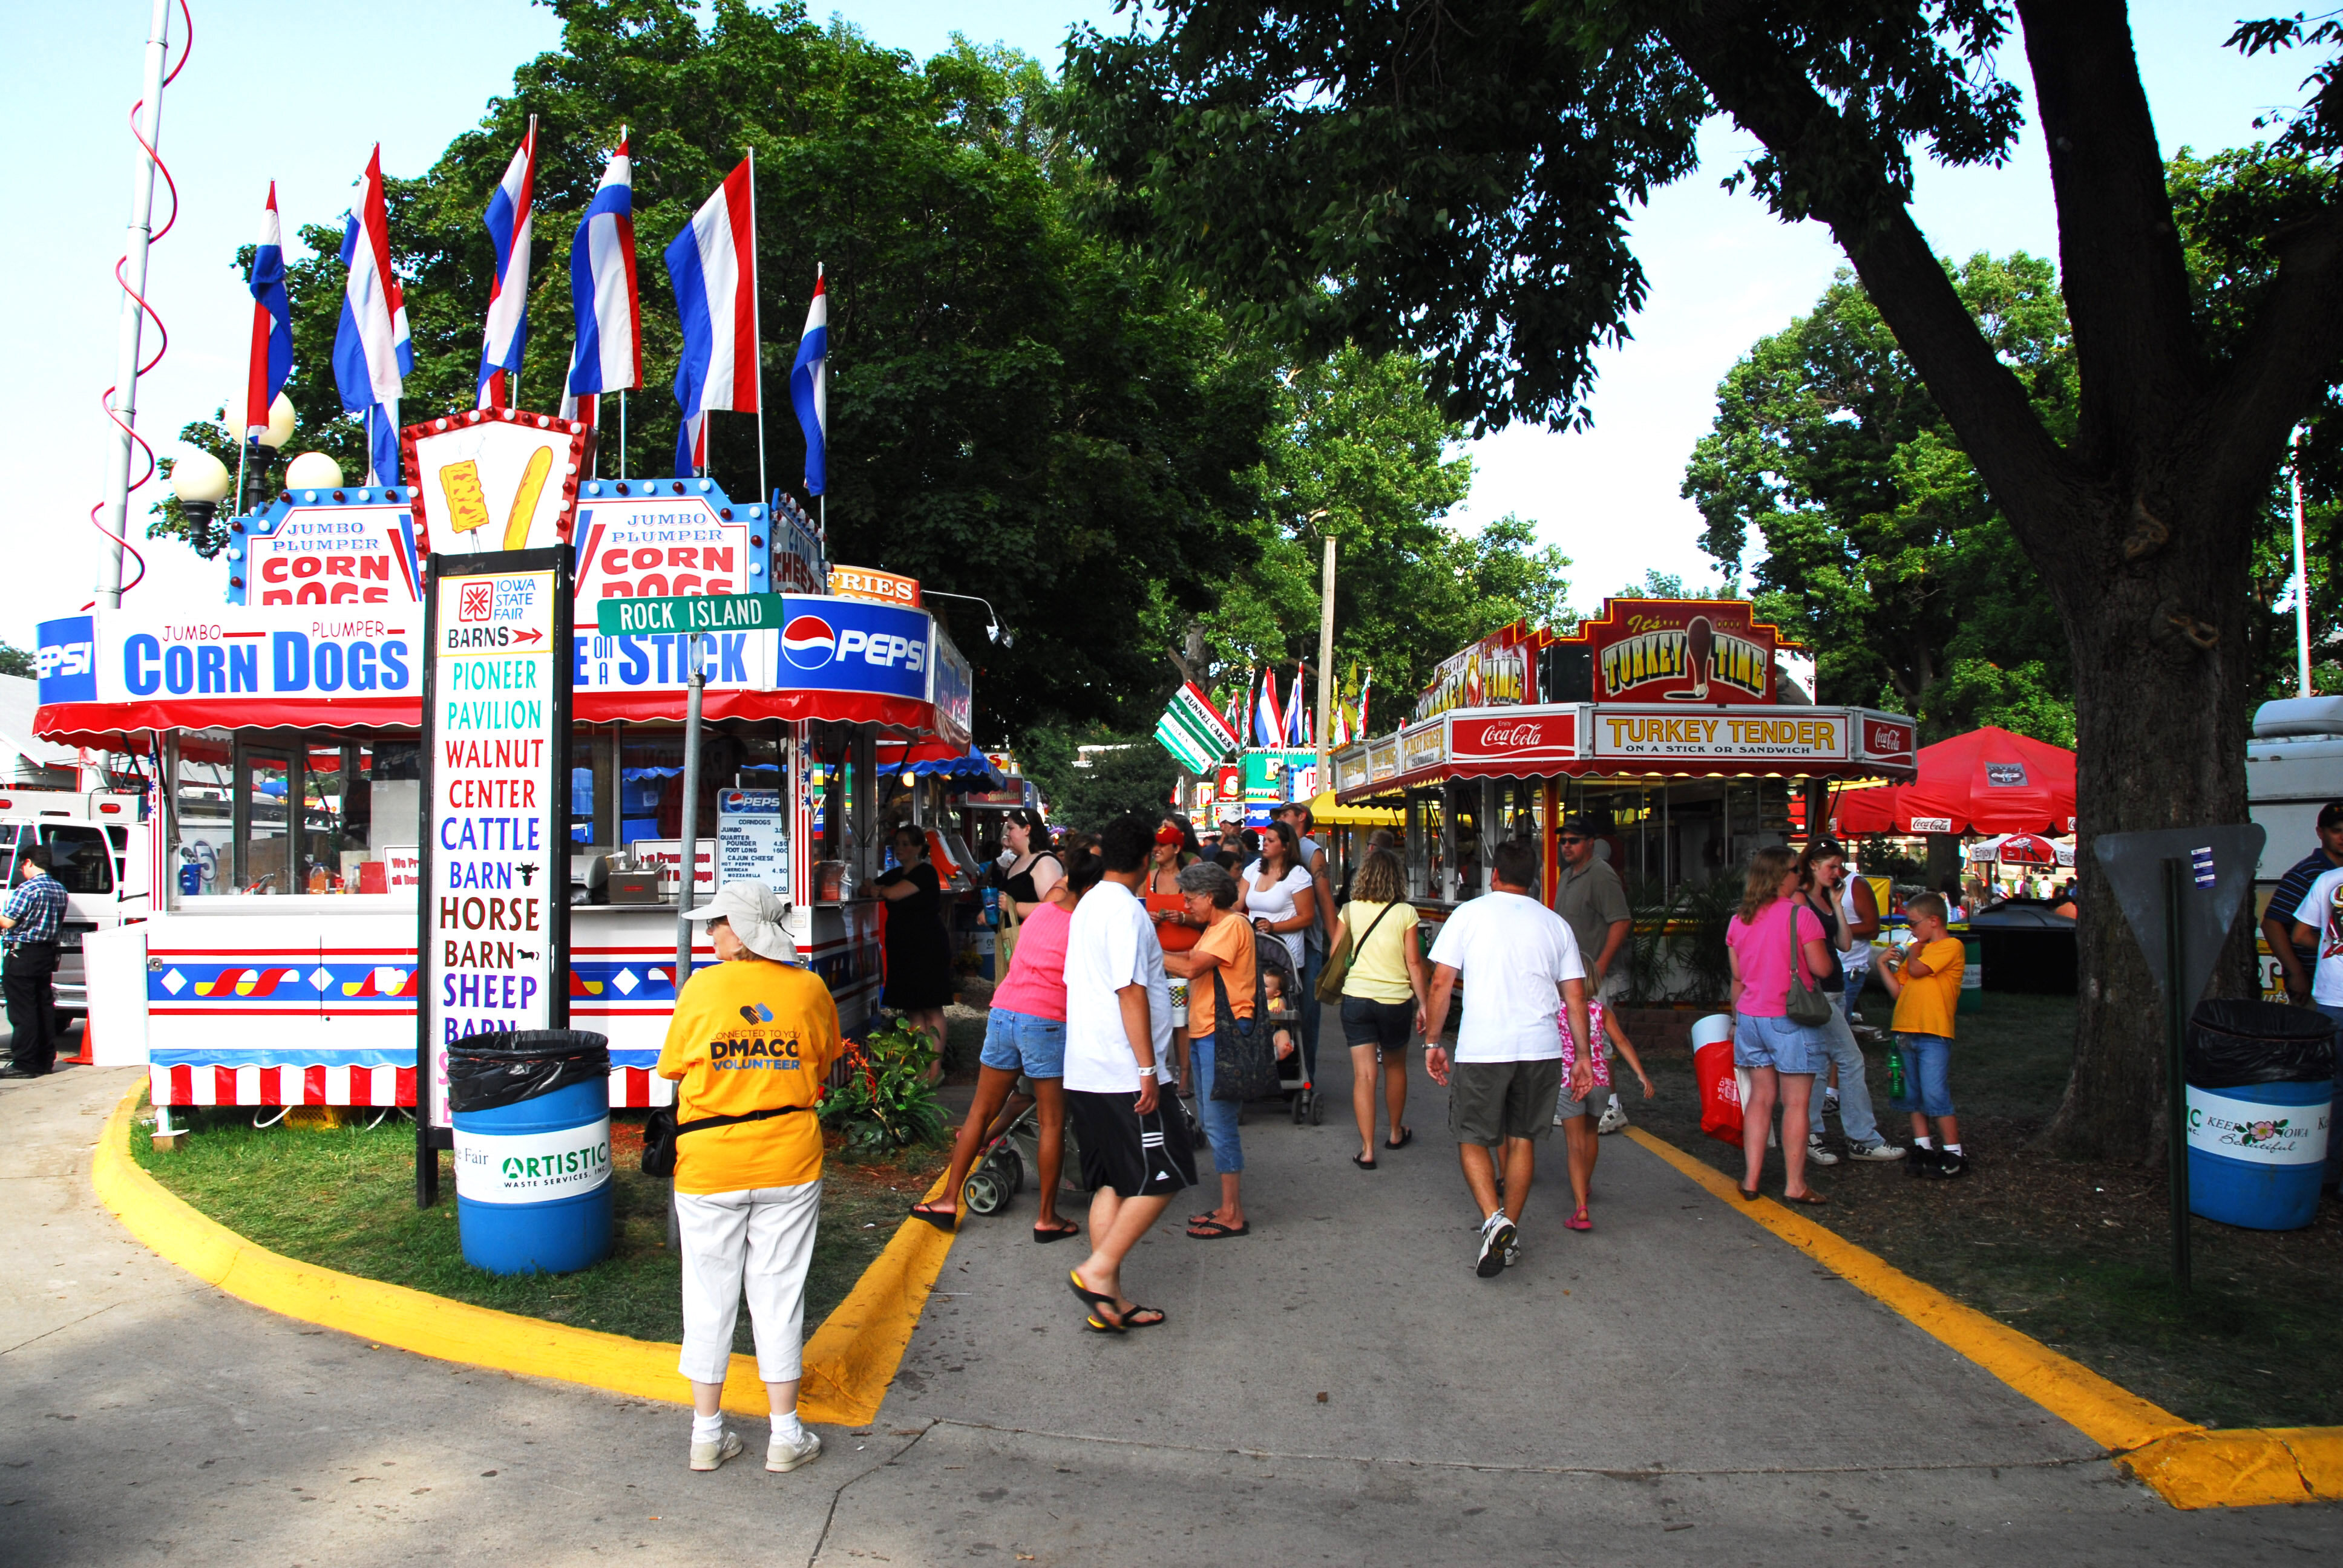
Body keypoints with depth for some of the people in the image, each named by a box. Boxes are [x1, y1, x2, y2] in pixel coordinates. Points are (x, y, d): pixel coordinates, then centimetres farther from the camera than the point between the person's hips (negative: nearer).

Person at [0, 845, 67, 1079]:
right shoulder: (60, 890, 10)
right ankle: (46, 1060, 16)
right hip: (48, 954, 8)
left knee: (22, 1011, -4)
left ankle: (25, 1064, -3)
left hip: (23, 956, -8)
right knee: (45, 1008, 12)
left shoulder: (27, 889, -16)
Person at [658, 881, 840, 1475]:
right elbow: (824, 1065, 8)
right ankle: (785, 1434, 18)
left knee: (709, 1295, 12)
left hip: (709, 1164, -1)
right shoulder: (809, 988, -4)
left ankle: (707, 1433, 21)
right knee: (779, 1292, 10)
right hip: (788, 1159, 1)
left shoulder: (701, 987, -8)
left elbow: (673, 1068, 2)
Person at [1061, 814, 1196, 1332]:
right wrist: (1148, 1068, -19)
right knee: (1162, 1176, -2)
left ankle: (1109, 1299, 12)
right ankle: (1099, 1269, -6)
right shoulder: (1126, 910, -14)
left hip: (1085, 1071, 9)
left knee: (1112, 1184, 11)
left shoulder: (1087, 905, 14)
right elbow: (1131, 991, -19)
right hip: (1124, 1073, -9)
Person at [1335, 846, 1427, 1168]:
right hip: (1396, 998, 0)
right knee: (1395, 1066, 21)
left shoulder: (1351, 911, -1)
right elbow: (1414, 963, -7)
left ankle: (1367, 1150, -4)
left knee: (1364, 1074, 0)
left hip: (1356, 997, 1)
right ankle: (1396, 1133, 37)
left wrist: (1335, 988, 19)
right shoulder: (1406, 913, -6)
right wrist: (1423, 1003, 0)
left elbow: (1336, 955, 3)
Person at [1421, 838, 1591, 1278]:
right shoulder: (1555, 924, 11)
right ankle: (1510, 1236, 22)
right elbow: (1576, 996, 10)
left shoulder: (1469, 914, 1)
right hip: (1541, 1049, 3)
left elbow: (1441, 984, -3)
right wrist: (1585, 1055, 16)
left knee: (1472, 1138, 9)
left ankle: (1494, 1220, -12)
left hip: (1482, 1049, -3)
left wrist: (1433, 1043, 5)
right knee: (1521, 1139, 16)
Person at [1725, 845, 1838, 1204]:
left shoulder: (1739, 921, 6)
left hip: (1751, 1017, 6)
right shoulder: (1800, 915, -12)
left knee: (1761, 1098, 13)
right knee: (1795, 1103, 2)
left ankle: (1751, 1179, 14)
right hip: (1791, 1020, -6)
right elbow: (1822, 968, -12)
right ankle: (1795, 1185, 6)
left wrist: (1737, 1017, 21)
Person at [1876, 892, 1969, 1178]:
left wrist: (1914, 949, 1)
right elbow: (1898, 990, 17)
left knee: (1936, 1096, -9)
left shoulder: (1951, 946, -6)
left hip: (1934, 1034, -8)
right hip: (1906, 1031, 8)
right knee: (1913, 1098, 10)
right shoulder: (1918, 950, 19)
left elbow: (1917, 970, -17)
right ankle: (1922, 1147, 18)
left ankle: (1954, 1154, -1)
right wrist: (1884, 966, 5)